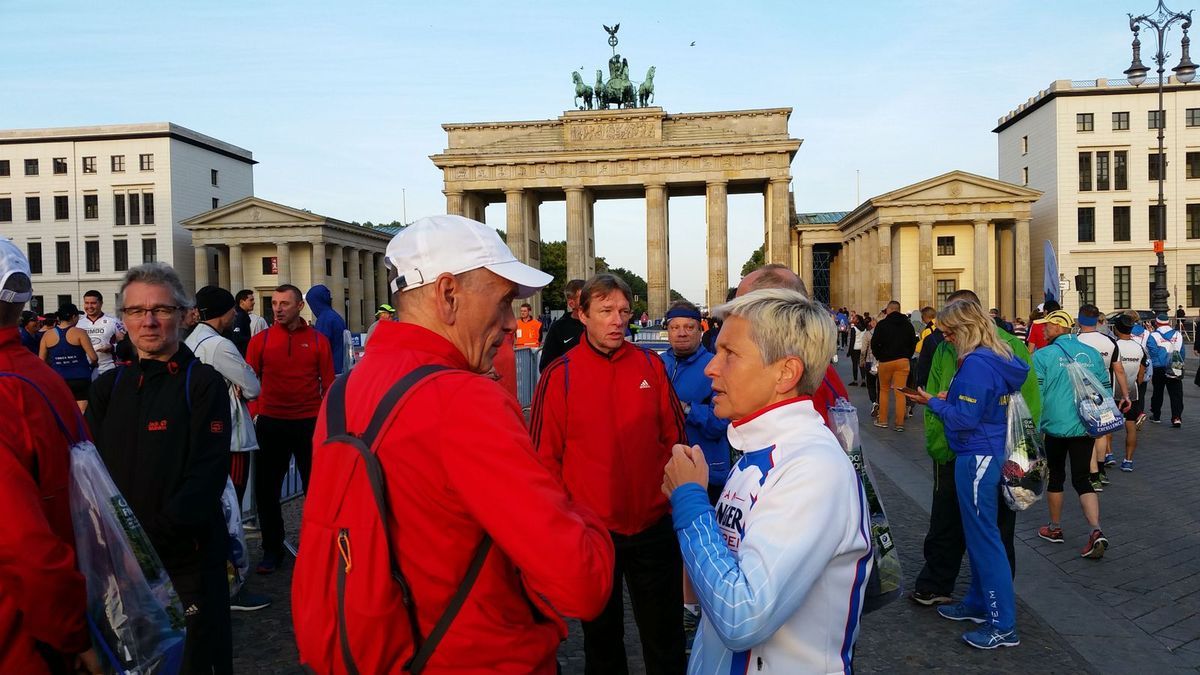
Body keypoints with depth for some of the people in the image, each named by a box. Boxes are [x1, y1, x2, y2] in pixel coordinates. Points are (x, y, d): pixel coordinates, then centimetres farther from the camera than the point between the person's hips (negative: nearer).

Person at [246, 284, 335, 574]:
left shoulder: (318, 341, 1)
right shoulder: (260, 340, 3)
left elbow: (328, 385, 2)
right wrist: (252, 418, -8)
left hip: (309, 423, -1)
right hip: (270, 423, 1)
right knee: (266, 489, 7)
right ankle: (272, 549, 22)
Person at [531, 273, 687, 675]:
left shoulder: (651, 366, -1)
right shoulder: (559, 375, -9)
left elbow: (675, 437, 6)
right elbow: (545, 456, -5)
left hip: (654, 526, 2)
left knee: (665, 639, 17)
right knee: (601, 636, 19)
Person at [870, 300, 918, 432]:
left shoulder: (882, 324, -6)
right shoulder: (908, 324, 5)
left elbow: (874, 343, -8)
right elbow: (913, 343, 10)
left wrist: (879, 356, 7)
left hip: (885, 361, -2)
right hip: (903, 361, 2)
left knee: (884, 390, 13)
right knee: (900, 392, 0)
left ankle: (882, 420, 15)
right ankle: (899, 423, 0)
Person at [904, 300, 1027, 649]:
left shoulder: (975, 364, -21)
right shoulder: (995, 359, 9)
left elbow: (965, 418, -21)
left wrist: (931, 402, -10)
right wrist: (950, 399, 8)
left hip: (976, 457, -10)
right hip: (987, 453, 10)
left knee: (984, 537, -3)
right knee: (978, 533, 20)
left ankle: (1003, 625, 5)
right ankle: (978, 602, 33)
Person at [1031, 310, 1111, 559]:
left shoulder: (1042, 355, -9)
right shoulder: (1091, 353, 4)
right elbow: (1105, 388, 9)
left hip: (1055, 426, -3)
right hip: (1085, 427, 3)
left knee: (1055, 476, 15)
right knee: (1081, 479, 8)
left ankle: (1055, 528, 28)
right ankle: (1096, 531, -10)